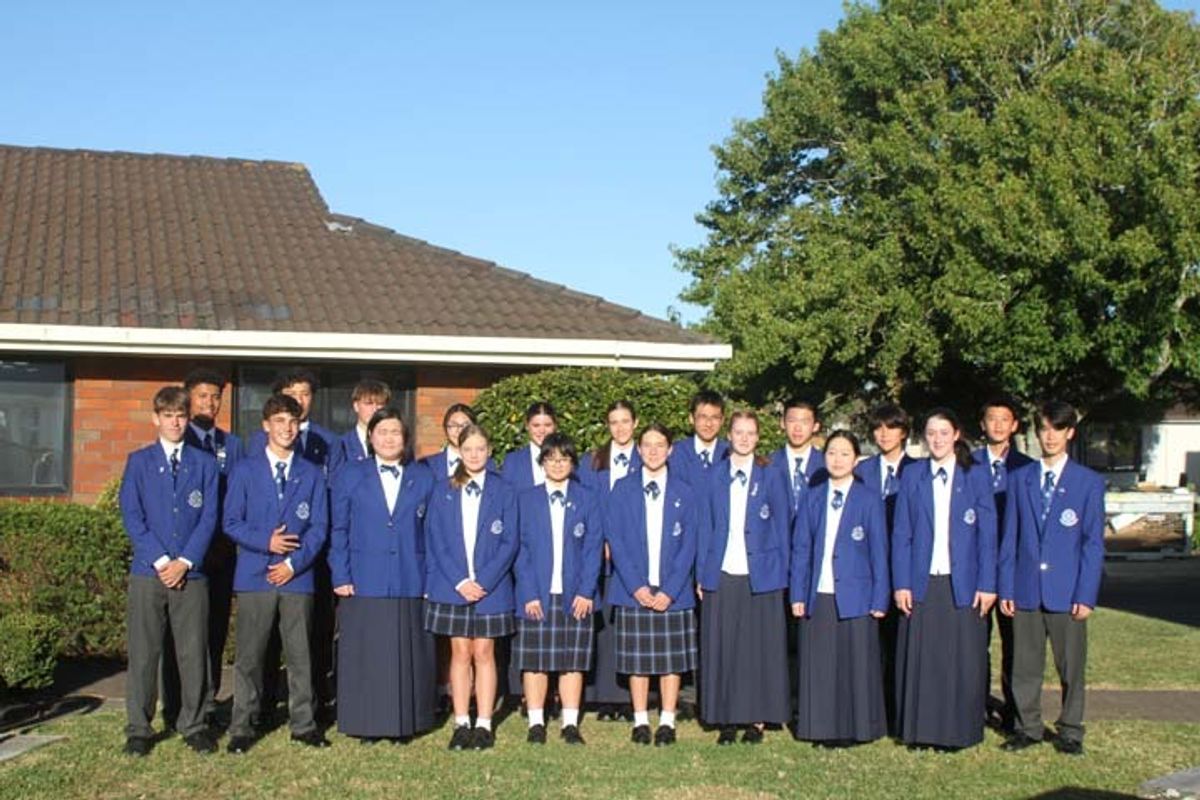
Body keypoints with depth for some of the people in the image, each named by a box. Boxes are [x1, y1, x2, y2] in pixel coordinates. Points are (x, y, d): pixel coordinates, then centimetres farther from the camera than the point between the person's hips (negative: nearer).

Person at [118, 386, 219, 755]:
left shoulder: (204, 463, 10)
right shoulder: (139, 461, 9)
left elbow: (209, 518, 3)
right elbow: (131, 515, 1)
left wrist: (185, 561, -8)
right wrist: (160, 560, -9)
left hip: (191, 573, 1)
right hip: (148, 572, 0)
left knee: (194, 654, 3)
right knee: (143, 654, 2)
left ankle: (194, 726, 13)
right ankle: (138, 729, 11)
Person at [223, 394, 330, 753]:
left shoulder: (312, 475, 10)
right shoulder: (245, 470, 7)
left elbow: (319, 527, 5)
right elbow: (231, 522, 2)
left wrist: (294, 563, -8)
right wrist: (265, 541, -13)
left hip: (297, 576, 1)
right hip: (255, 575, -1)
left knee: (300, 655, 5)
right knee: (249, 656, 1)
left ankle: (304, 725, 13)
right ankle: (242, 728, 9)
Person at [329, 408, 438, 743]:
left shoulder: (424, 479, 10)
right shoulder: (350, 476, 8)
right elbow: (338, 531, 6)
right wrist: (340, 577, -2)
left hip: (411, 586, 1)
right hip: (364, 585, -1)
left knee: (408, 657, 4)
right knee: (365, 658, 1)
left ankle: (405, 723, 13)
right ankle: (366, 725, 9)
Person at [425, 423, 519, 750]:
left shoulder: (504, 492, 1)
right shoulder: (443, 492, 4)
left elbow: (509, 542, -2)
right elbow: (435, 540, 0)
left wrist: (483, 581, -12)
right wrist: (459, 581, -10)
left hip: (491, 587, -1)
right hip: (451, 586, 1)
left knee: (484, 653, 3)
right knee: (460, 653, 5)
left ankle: (484, 725, 9)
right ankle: (461, 724, 11)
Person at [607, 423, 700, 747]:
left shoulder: (684, 493, 5)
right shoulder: (622, 489, 4)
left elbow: (689, 545, 1)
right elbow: (615, 540, -1)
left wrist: (670, 590, -10)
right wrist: (636, 586, -11)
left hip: (673, 593, 1)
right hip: (633, 590, 0)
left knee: (672, 659, 4)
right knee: (637, 659, 4)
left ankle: (667, 723, 13)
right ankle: (640, 722, 14)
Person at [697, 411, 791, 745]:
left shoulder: (771, 477, 5)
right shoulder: (714, 477, 8)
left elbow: (782, 527, 5)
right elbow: (705, 527, 8)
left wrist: (781, 575, -2)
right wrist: (702, 573, 1)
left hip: (760, 576, -1)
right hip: (722, 576, 1)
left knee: (760, 648, 1)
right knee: (721, 649, 2)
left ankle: (756, 719, 9)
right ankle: (727, 720, 9)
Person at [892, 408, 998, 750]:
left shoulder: (976, 478, 4)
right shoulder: (912, 476, 6)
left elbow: (987, 536, 2)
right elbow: (901, 533, 5)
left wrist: (986, 585, -5)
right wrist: (901, 584, -2)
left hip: (963, 585, -1)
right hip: (921, 584, 1)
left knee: (963, 659, 2)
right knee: (920, 659, 3)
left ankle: (960, 730, 13)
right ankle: (920, 729, 13)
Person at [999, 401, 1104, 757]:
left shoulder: (1090, 482, 2)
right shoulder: (1019, 479, 8)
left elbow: (1093, 543, 0)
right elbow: (1009, 537, 8)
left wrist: (1086, 595, -7)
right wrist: (1005, 588, 3)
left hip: (1067, 592, -2)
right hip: (1026, 590, 2)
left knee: (1071, 667, 6)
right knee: (1025, 665, 7)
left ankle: (1070, 732, 20)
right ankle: (1027, 727, 21)